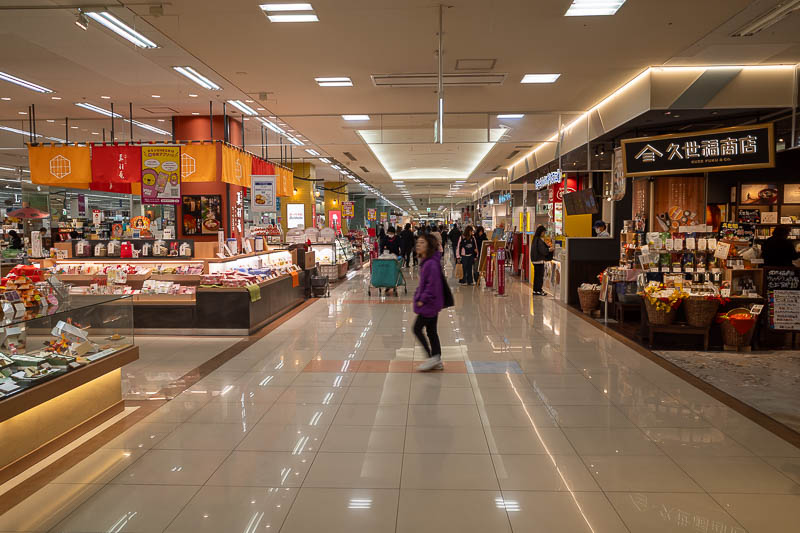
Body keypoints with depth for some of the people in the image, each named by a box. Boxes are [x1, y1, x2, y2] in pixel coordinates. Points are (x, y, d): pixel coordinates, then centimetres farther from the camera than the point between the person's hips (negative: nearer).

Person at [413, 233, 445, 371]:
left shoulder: (431, 264, -22)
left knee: (417, 329, -1)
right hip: (432, 303, 10)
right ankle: (437, 361, 22)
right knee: (431, 331, 14)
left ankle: (432, 357, 5)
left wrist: (422, 299, -18)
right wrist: (420, 296, 14)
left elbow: (432, 284, -24)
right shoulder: (426, 262, 10)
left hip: (429, 303, -10)